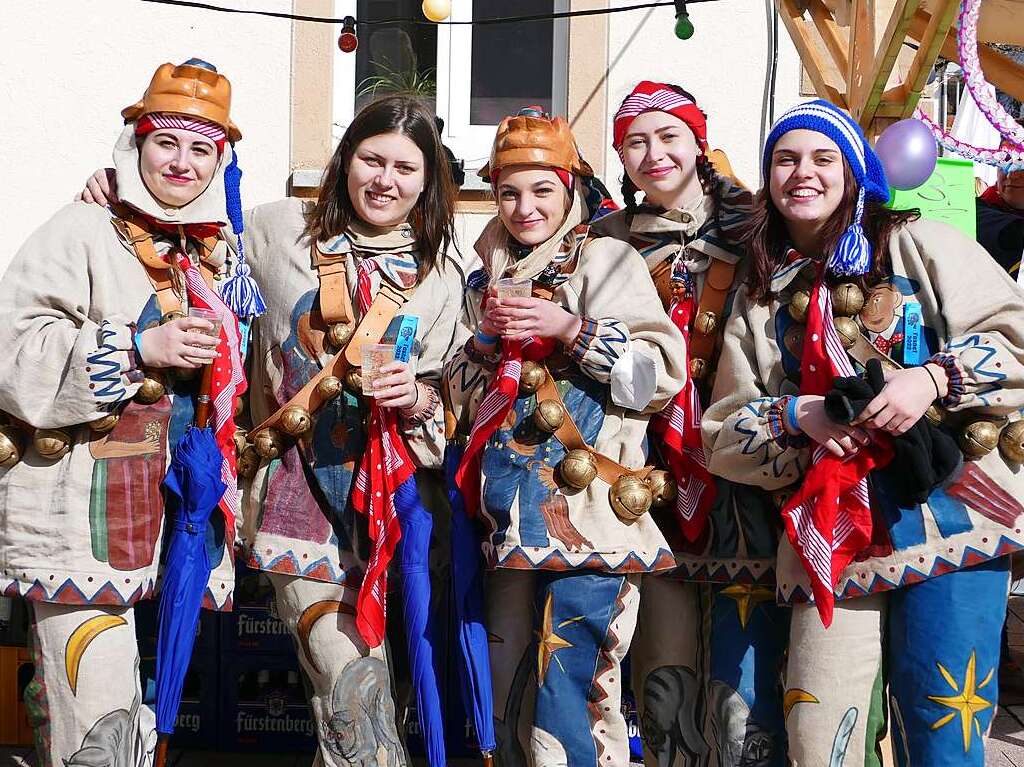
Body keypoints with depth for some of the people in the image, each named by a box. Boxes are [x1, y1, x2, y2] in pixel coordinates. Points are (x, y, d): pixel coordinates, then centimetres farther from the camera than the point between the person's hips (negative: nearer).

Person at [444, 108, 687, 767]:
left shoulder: (605, 260, -1)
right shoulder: (491, 277, 18)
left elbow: (663, 374, -9)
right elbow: (462, 395, 18)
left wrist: (573, 329, -16)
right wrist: (487, 340, 1)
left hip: (584, 513, -6)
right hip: (513, 516, 7)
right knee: (509, 705, 12)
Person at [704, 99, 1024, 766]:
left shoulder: (915, 245, 7)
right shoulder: (761, 297, 16)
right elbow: (724, 433, 11)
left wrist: (933, 377, -15)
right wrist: (797, 418, -8)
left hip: (947, 516, -3)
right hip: (834, 537, 3)